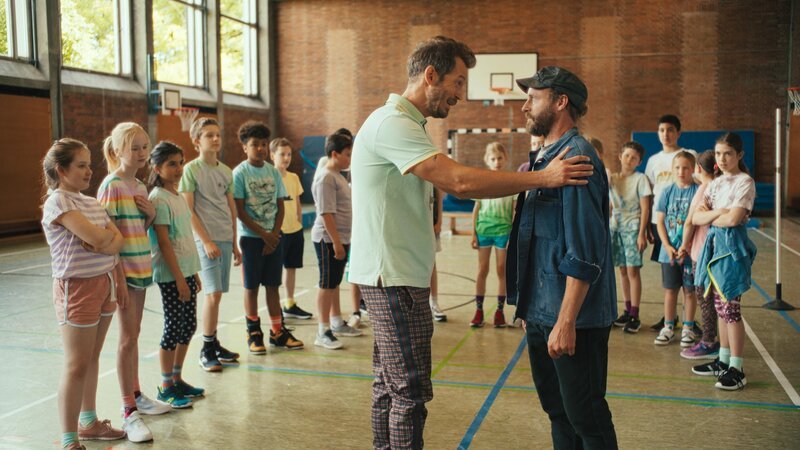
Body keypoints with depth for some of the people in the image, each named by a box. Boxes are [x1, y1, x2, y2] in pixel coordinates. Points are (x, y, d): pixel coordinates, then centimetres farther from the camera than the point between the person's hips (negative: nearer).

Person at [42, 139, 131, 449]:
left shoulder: (92, 202, 12)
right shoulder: (57, 202, -14)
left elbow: (117, 239, 9)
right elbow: (96, 238, -22)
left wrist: (105, 241, -11)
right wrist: (109, 235, -2)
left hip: (106, 282, 8)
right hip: (77, 286, -7)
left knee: (93, 357, 16)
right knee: (77, 365, -3)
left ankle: (88, 421, 29)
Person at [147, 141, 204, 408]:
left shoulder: (178, 196, 12)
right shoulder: (159, 199, -14)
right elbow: (164, 243, -17)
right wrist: (179, 278, -18)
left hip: (186, 270, 8)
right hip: (170, 274, -8)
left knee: (189, 326, 12)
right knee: (174, 328, -1)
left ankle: (177, 378, 25)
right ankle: (165, 387, 12)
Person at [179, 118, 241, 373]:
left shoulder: (226, 171, 12)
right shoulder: (191, 170, -5)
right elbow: (188, 210, -9)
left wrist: (234, 244, 14)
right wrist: (206, 241, -14)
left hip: (226, 239, 6)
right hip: (206, 240, -6)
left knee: (216, 294, 10)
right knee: (213, 294, -10)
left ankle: (214, 345, 20)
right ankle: (207, 351, 1)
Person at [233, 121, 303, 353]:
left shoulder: (274, 172, 6)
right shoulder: (239, 173, -7)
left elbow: (280, 207, 8)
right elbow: (240, 211, -10)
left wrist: (275, 234, -5)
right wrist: (264, 235, -12)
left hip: (273, 237, 4)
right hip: (251, 237, -4)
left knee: (273, 285, 10)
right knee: (251, 286, 4)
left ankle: (277, 331, 18)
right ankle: (254, 333, 14)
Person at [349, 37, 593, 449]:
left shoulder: (403, 123, 17)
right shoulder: (393, 123, -17)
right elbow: (460, 182, -26)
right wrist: (543, 178, -22)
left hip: (392, 277, 11)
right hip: (393, 278, -11)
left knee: (389, 385, 16)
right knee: (410, 392, -5)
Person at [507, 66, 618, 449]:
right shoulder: (546, 158, 13)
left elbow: (584, 253, -22)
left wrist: (566, 323, -23)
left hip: (573, 317, -9)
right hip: (541, 312, 9)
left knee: (585, 416, 3)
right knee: (556, 407, 19)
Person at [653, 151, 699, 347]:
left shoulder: (698, 191, -6)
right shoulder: (667, 192, 3)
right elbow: (660, 221, 2)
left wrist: (686, 246, -16)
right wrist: (668, 247, -8)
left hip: (690, 252, -2)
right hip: (669, 251, 3)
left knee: (689, 290, 7)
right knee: (670, 289, 10)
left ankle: (688, 329, 19)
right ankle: (668, 327, 22)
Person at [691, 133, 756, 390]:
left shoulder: (745, 182, -9)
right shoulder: (716, 183, 13)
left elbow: (733, 219, -20)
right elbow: (696, 217, 5)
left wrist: (708, 216, -4)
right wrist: (717, 212, -12)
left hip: (732, 245, -7)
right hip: (714, 243, 7)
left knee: (730, 308, -6)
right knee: (720, 307, 13)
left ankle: (737, 370, 1)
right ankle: (723, 360, 22)